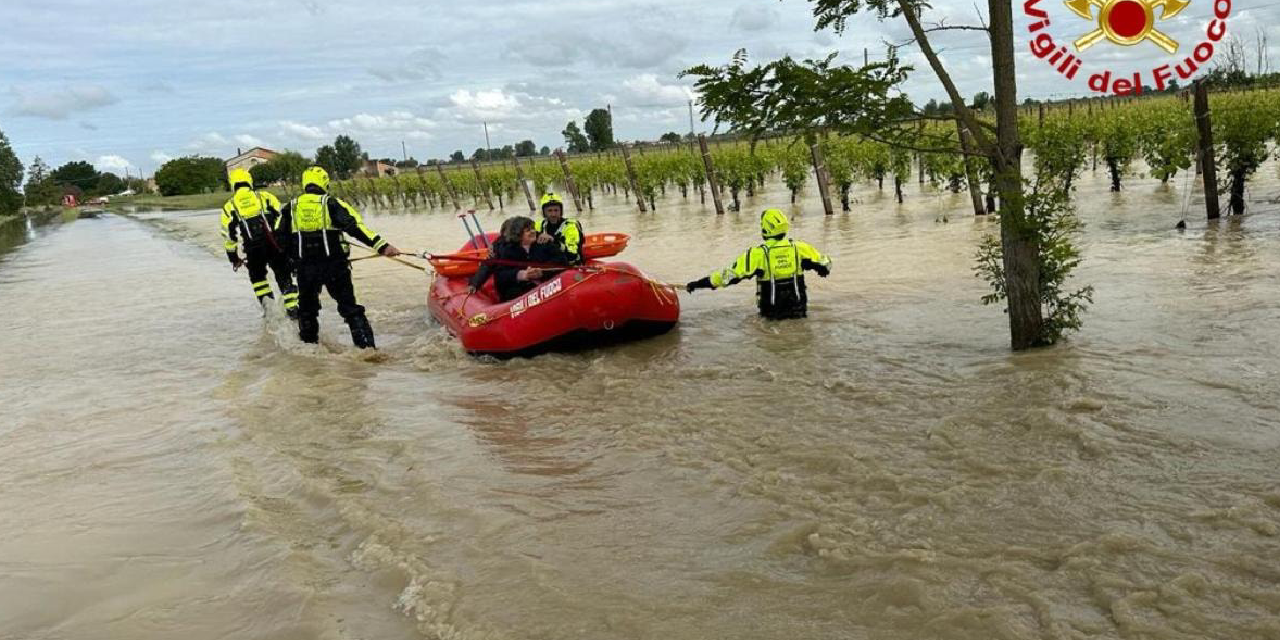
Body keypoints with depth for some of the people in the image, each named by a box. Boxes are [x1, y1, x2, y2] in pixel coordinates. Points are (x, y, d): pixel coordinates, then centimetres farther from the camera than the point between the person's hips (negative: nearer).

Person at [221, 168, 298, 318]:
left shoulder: (229, 206, 10)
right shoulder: (265, 196, 10)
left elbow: (228, 236, 10)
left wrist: (234, 258, 19)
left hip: (253, 249, 0)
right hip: (274, 244, 0)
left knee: (257, 277, 22)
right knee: (283, 276, 9)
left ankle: (267, 304, 10)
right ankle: (292, 307, 0)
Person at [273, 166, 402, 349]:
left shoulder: (291, 207, 7)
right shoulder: (331, 203, -3)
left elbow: (280, 236, 7)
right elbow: (355, 225, -15)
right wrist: (381, 246, -20)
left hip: (305, 267, 2)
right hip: (334, 265, -2)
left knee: (307, 307, 22)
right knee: (349, 306, 3)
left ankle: (309, 342, 31)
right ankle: (366, 344, -4)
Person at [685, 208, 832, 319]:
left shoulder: (758, 254, -13)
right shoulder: (799, 248, -4)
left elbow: (730, 274, -15)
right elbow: (825, 264, 7)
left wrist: (698, 284, -9)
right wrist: (822, 270, 32)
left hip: (771, 311, -2)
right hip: (799, 308, 2)